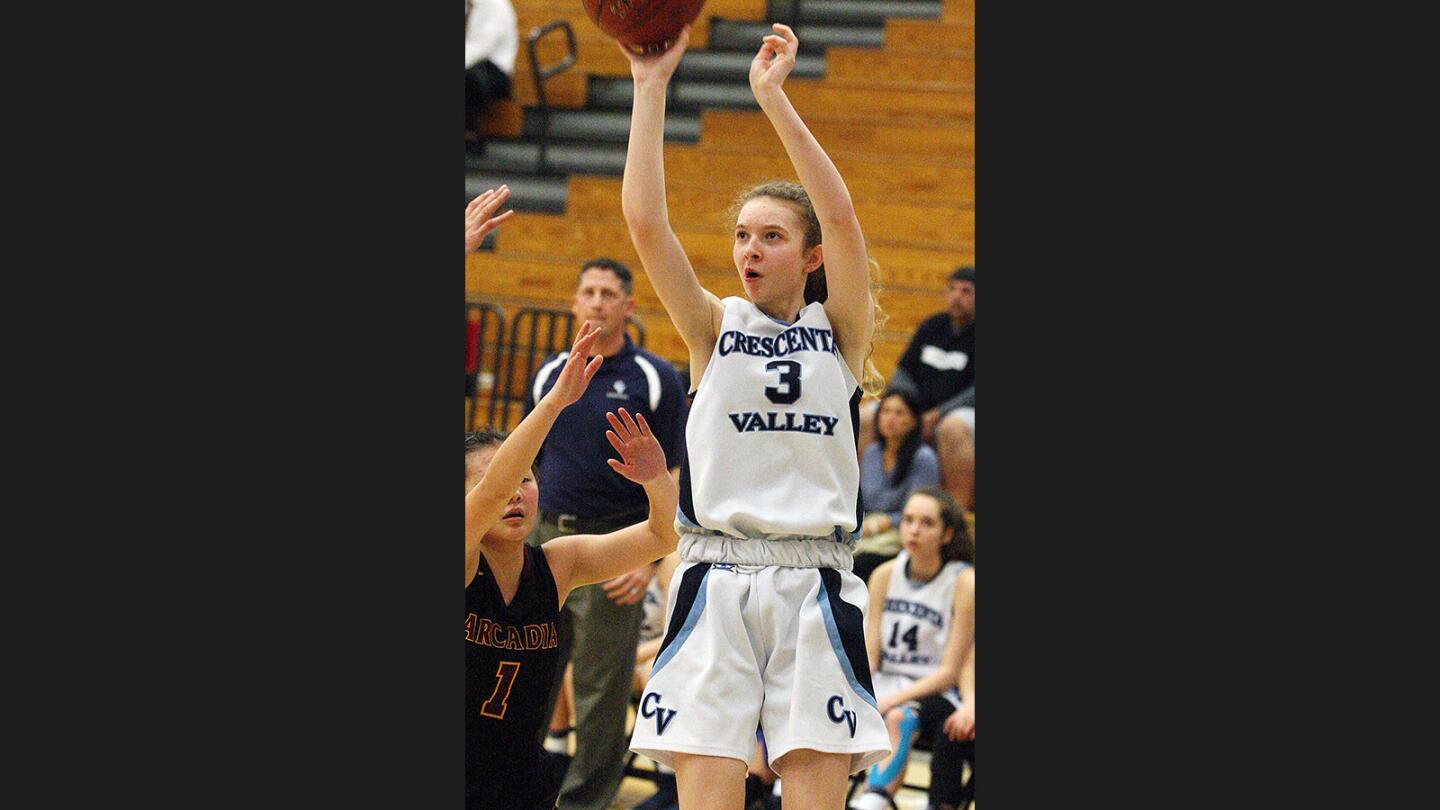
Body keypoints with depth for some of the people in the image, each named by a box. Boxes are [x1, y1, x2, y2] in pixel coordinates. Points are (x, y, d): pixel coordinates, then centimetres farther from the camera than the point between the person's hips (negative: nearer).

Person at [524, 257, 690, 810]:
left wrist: (650, 558, -12)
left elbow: (677, 475, -5)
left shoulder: (655, 379, -3)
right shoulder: (548, 374, 10)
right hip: (546, 539, 4)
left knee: (601, 689, 1)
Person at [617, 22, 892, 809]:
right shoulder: (713, 327, 10)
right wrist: (651, 86, -7)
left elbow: (841, 215, -8)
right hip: (714, 582, 1)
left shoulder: (839, 331, 8)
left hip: (813, 588, -1)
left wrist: (773, 97, -14)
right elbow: (644, 221, -3)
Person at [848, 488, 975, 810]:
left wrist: (892, 700, -20)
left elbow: (949, 671, -8)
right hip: (884, 683, 5)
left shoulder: (963, 582, -5)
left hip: (934, 691, -4)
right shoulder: (885, 575, 9)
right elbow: (868, 656, 6)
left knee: (898, 718, -38)